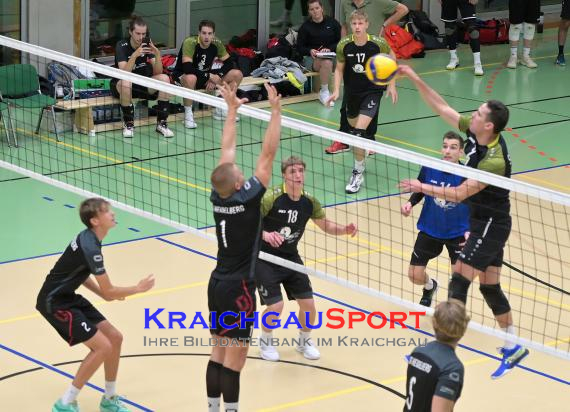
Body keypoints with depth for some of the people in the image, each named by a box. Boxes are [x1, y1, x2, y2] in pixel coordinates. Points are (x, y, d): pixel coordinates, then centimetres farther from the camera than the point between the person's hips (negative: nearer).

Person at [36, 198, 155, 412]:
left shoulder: (88, 237, 4)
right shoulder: (90, 247, -26)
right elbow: (109, 291, -20)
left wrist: (103, 293, 11)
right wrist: (138, 289, -5)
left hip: (68, 297, 9)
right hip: (55, 303, -9)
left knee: (114, 337, 8)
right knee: (102, 346, -14)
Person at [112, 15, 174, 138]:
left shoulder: (147, 45, -5)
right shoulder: (122, 46, -16)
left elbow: (157, 72, -12)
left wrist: (157, 54, -29)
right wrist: (134, 55, -43)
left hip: (143, 84, 4)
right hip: (122, 86, -4)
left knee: (164, 78, -22)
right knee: (126, 82, -39)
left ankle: (161, 123, -16)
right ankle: (129, 124, -20)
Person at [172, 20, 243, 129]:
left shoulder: (216, 44, -10)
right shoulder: (190, 43, -26)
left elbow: (229, 63, -2)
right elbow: (187, 68, -35)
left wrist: (217, 77, -19)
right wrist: (209, 76, -29)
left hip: (205, 76, 6)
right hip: (182, 76, -6)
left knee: (237, 75, -6)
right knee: (191, 78, -43)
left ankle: (220, 110, 9)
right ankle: (188, 114, -21)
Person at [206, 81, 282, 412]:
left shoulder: (218, 196, -2)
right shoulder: (247, 198, -18)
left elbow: (227, 150, 9)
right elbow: (268, 154, -19)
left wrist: (232, 110, 14)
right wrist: (276, 111, -18)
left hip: (217, 283, 7)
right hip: (239, 288, -7)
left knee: (219, 353, 13)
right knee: (234, 359, -2)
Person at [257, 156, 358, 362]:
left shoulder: (309, 202, -6)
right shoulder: (272, 198, -23)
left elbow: (325, 224, 10)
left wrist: (345, 229, -9)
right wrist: (265, 235, -38)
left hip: (291, 258, 5)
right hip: (265, 259, -5)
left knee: (308, 304, 0)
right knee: (276, 306, -14)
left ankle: (304, 341, 30)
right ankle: (265, 342, 18)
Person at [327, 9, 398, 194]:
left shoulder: (378, 44, -20)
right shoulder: (343, 45, -15)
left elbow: (392, 58, 1)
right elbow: (339, 69, 0)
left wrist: (392, 85, 0)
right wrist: (336, 91, -13)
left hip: (372, 91, -4)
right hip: (351, 91, 4)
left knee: (360, 131, -17)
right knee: (353, 127, 20)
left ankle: (358, 173, -5)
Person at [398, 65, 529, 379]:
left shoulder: (494, 161, -29)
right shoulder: (474, 132, -5)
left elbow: (459, 194, -25)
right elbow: (441, 108, 0)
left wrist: (422, 188, -16)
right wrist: (414, 78, -6)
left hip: (491, 226, -9)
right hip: (484, 223, 9)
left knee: (459, 282, -11)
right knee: (489, 287, 13)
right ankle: (512, 347, 22)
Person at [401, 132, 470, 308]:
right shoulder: (429, 168, -13)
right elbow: (419, 192, 6)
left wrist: (470, 231, -23)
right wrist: (410, 203, -14)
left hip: (458, 233, -3)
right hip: (430, 230, 3)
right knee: (415, 275, 7)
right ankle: (430, 286, 46)